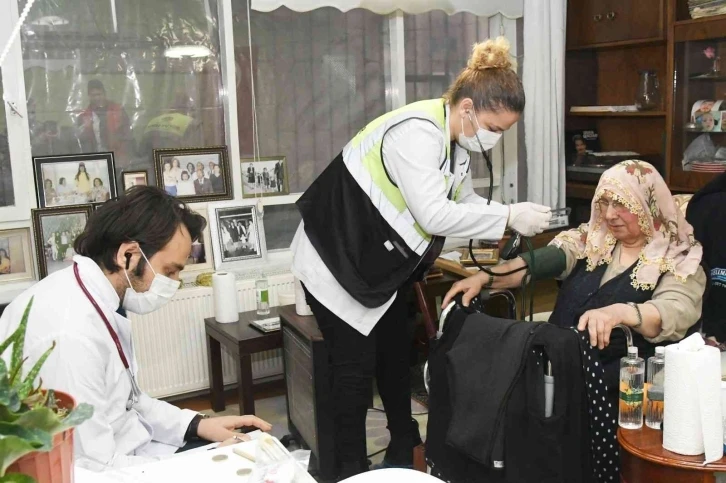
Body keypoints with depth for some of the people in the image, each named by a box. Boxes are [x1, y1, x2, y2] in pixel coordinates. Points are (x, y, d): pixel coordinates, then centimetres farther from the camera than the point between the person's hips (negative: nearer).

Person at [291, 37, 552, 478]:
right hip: (337, 258, -9)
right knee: (357, 365, -3)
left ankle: (404, 453, 34)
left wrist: (509, 225, -8)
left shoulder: (456, 139, 1)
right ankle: (352, 469, 14)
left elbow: (464, 201, 8)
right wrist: (510, 216, -27)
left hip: (382, 261, 10)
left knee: (397, 353, 17)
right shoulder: (417, 132, -29)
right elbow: (434, 214, -34)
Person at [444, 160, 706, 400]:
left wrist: (618, 313, -41)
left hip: (619, 381, -4)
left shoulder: (679, 259, -2)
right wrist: (485, 277, -21)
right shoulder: (591, 239, 10)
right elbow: (542, 261, -5)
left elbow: (676, 315, -20)